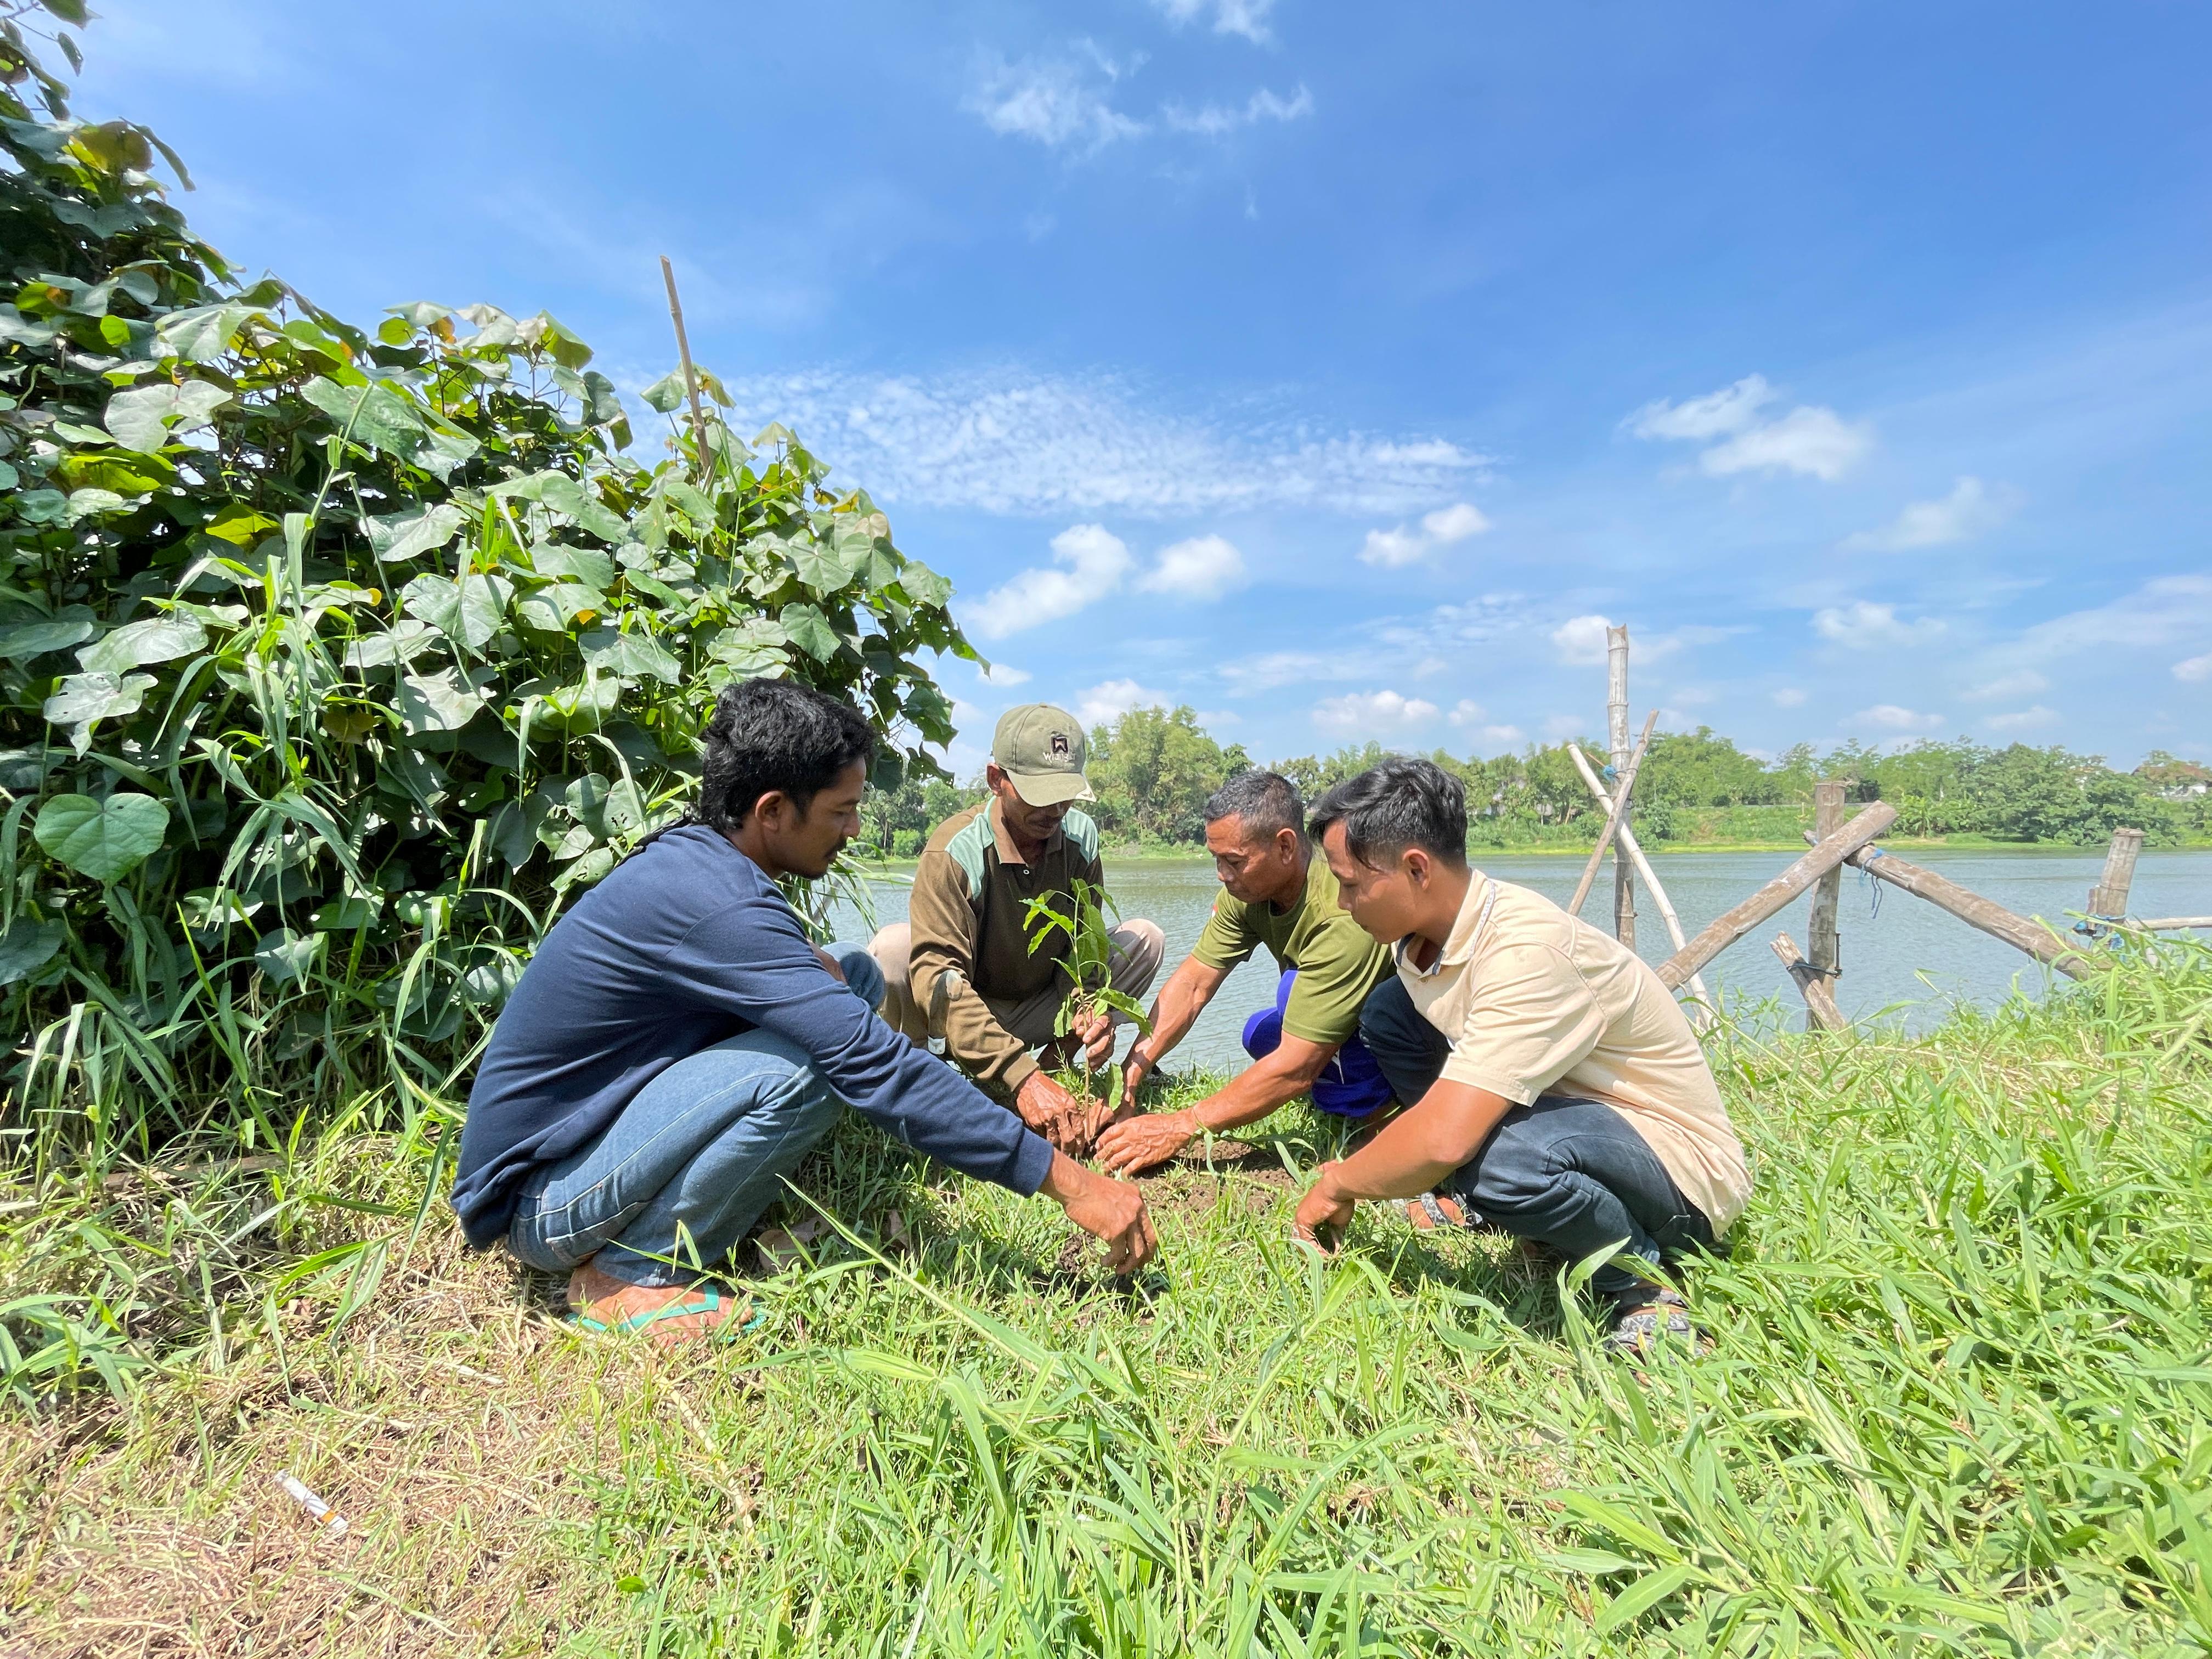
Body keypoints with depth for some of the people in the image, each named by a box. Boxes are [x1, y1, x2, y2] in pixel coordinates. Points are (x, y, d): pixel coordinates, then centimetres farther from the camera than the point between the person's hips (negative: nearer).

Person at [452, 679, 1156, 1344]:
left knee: (856, 977, -1)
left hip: (603, 1123, 8)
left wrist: (805, 963, -9)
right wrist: (1066, 1179, -29)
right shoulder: (712, 901, -30)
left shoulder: (694, 857, -2)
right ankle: (628, 1275, -9)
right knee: (812, 1061, -33)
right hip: (539, 1199, -8)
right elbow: (878, 1066, -34)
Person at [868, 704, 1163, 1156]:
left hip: (1039, 1007, 5)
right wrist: (1021, 1078, -47)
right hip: (961, 1012, -4)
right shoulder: (955, 851, -28)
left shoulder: (1081, 835, -12)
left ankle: (1052, 1064, -8)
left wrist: (1090, 1009, -33)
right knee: (892, 949, -34)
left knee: (1146, 939, -11)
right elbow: (935, 973, -37)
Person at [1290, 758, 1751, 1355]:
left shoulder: (1527, 951, -33)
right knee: (1387, 1011, -5)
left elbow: (1443, 1140, -38)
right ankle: (1477, 1195, 8)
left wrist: (1338, 1186, -20)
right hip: (1567, 1105, 8)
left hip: (1680, 1168, -7)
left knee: (1500, 1155, -40)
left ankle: (1638, 1279, -7)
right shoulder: (1422, 928, -8)